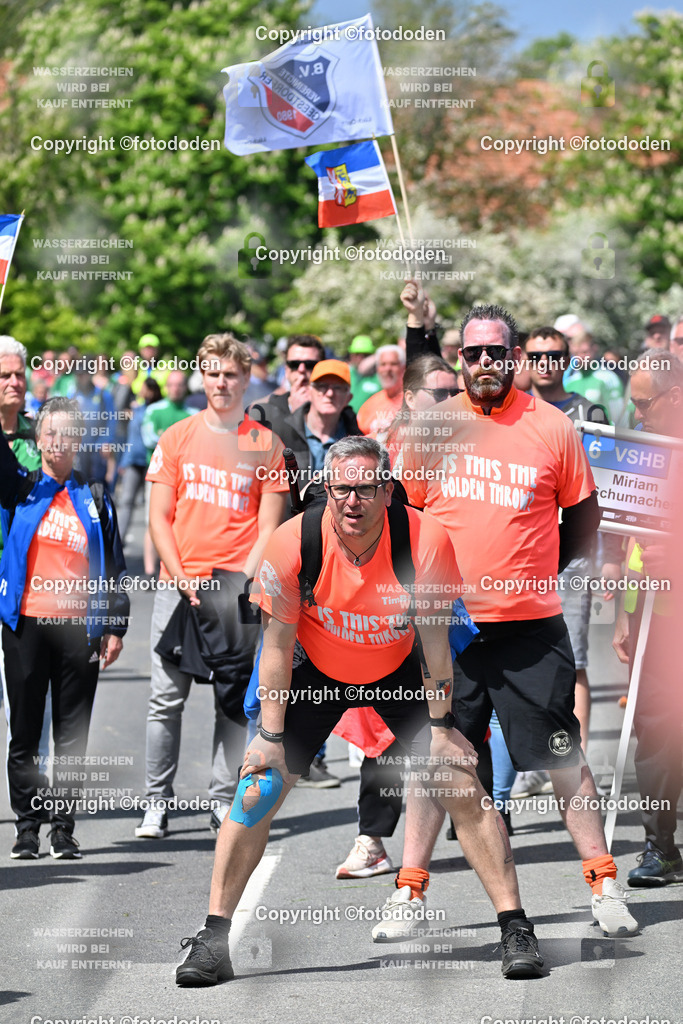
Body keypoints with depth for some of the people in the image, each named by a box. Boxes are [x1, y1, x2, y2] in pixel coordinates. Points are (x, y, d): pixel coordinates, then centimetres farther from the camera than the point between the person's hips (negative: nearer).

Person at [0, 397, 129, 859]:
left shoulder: (95, 498, 11)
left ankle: (64, 828, 9)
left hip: (79, 629, 1)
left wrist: (115, 626, 7)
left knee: (73, 733, 3)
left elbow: (114, 565, 12)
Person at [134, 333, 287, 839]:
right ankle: (157, 802, 3)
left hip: (239, 585, 0)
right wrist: (182, 577, -7)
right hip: (180, 583, 1)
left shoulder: (266, 445, 5)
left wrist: (244, 582, -10)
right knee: (167, 697, -3)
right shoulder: (176, 438, 8)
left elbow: (269, 527, 3)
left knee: (236, 699, 2)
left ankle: (224, 801, 10)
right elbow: (159, 518, 5)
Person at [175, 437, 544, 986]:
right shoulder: (292, 544, -26)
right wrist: (271, 736, -14)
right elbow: (278, 645, -14)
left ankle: (517, 930, 3)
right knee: (258, 788, -10)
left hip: (399, 672, 0)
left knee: (463, 787, -9)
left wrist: (440, 726, -9)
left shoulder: (427, 540, -27)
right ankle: (213, 940, 1)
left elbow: (434, 637, -13)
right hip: (314, 672, 0)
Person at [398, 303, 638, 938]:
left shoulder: (552, 427, -1)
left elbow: (584, 515, 11)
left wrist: (542, 571, 7)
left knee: (563, 759, 3)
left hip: (532, 626, -1)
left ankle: (603, 886, 12)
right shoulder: (431, 426, 2)